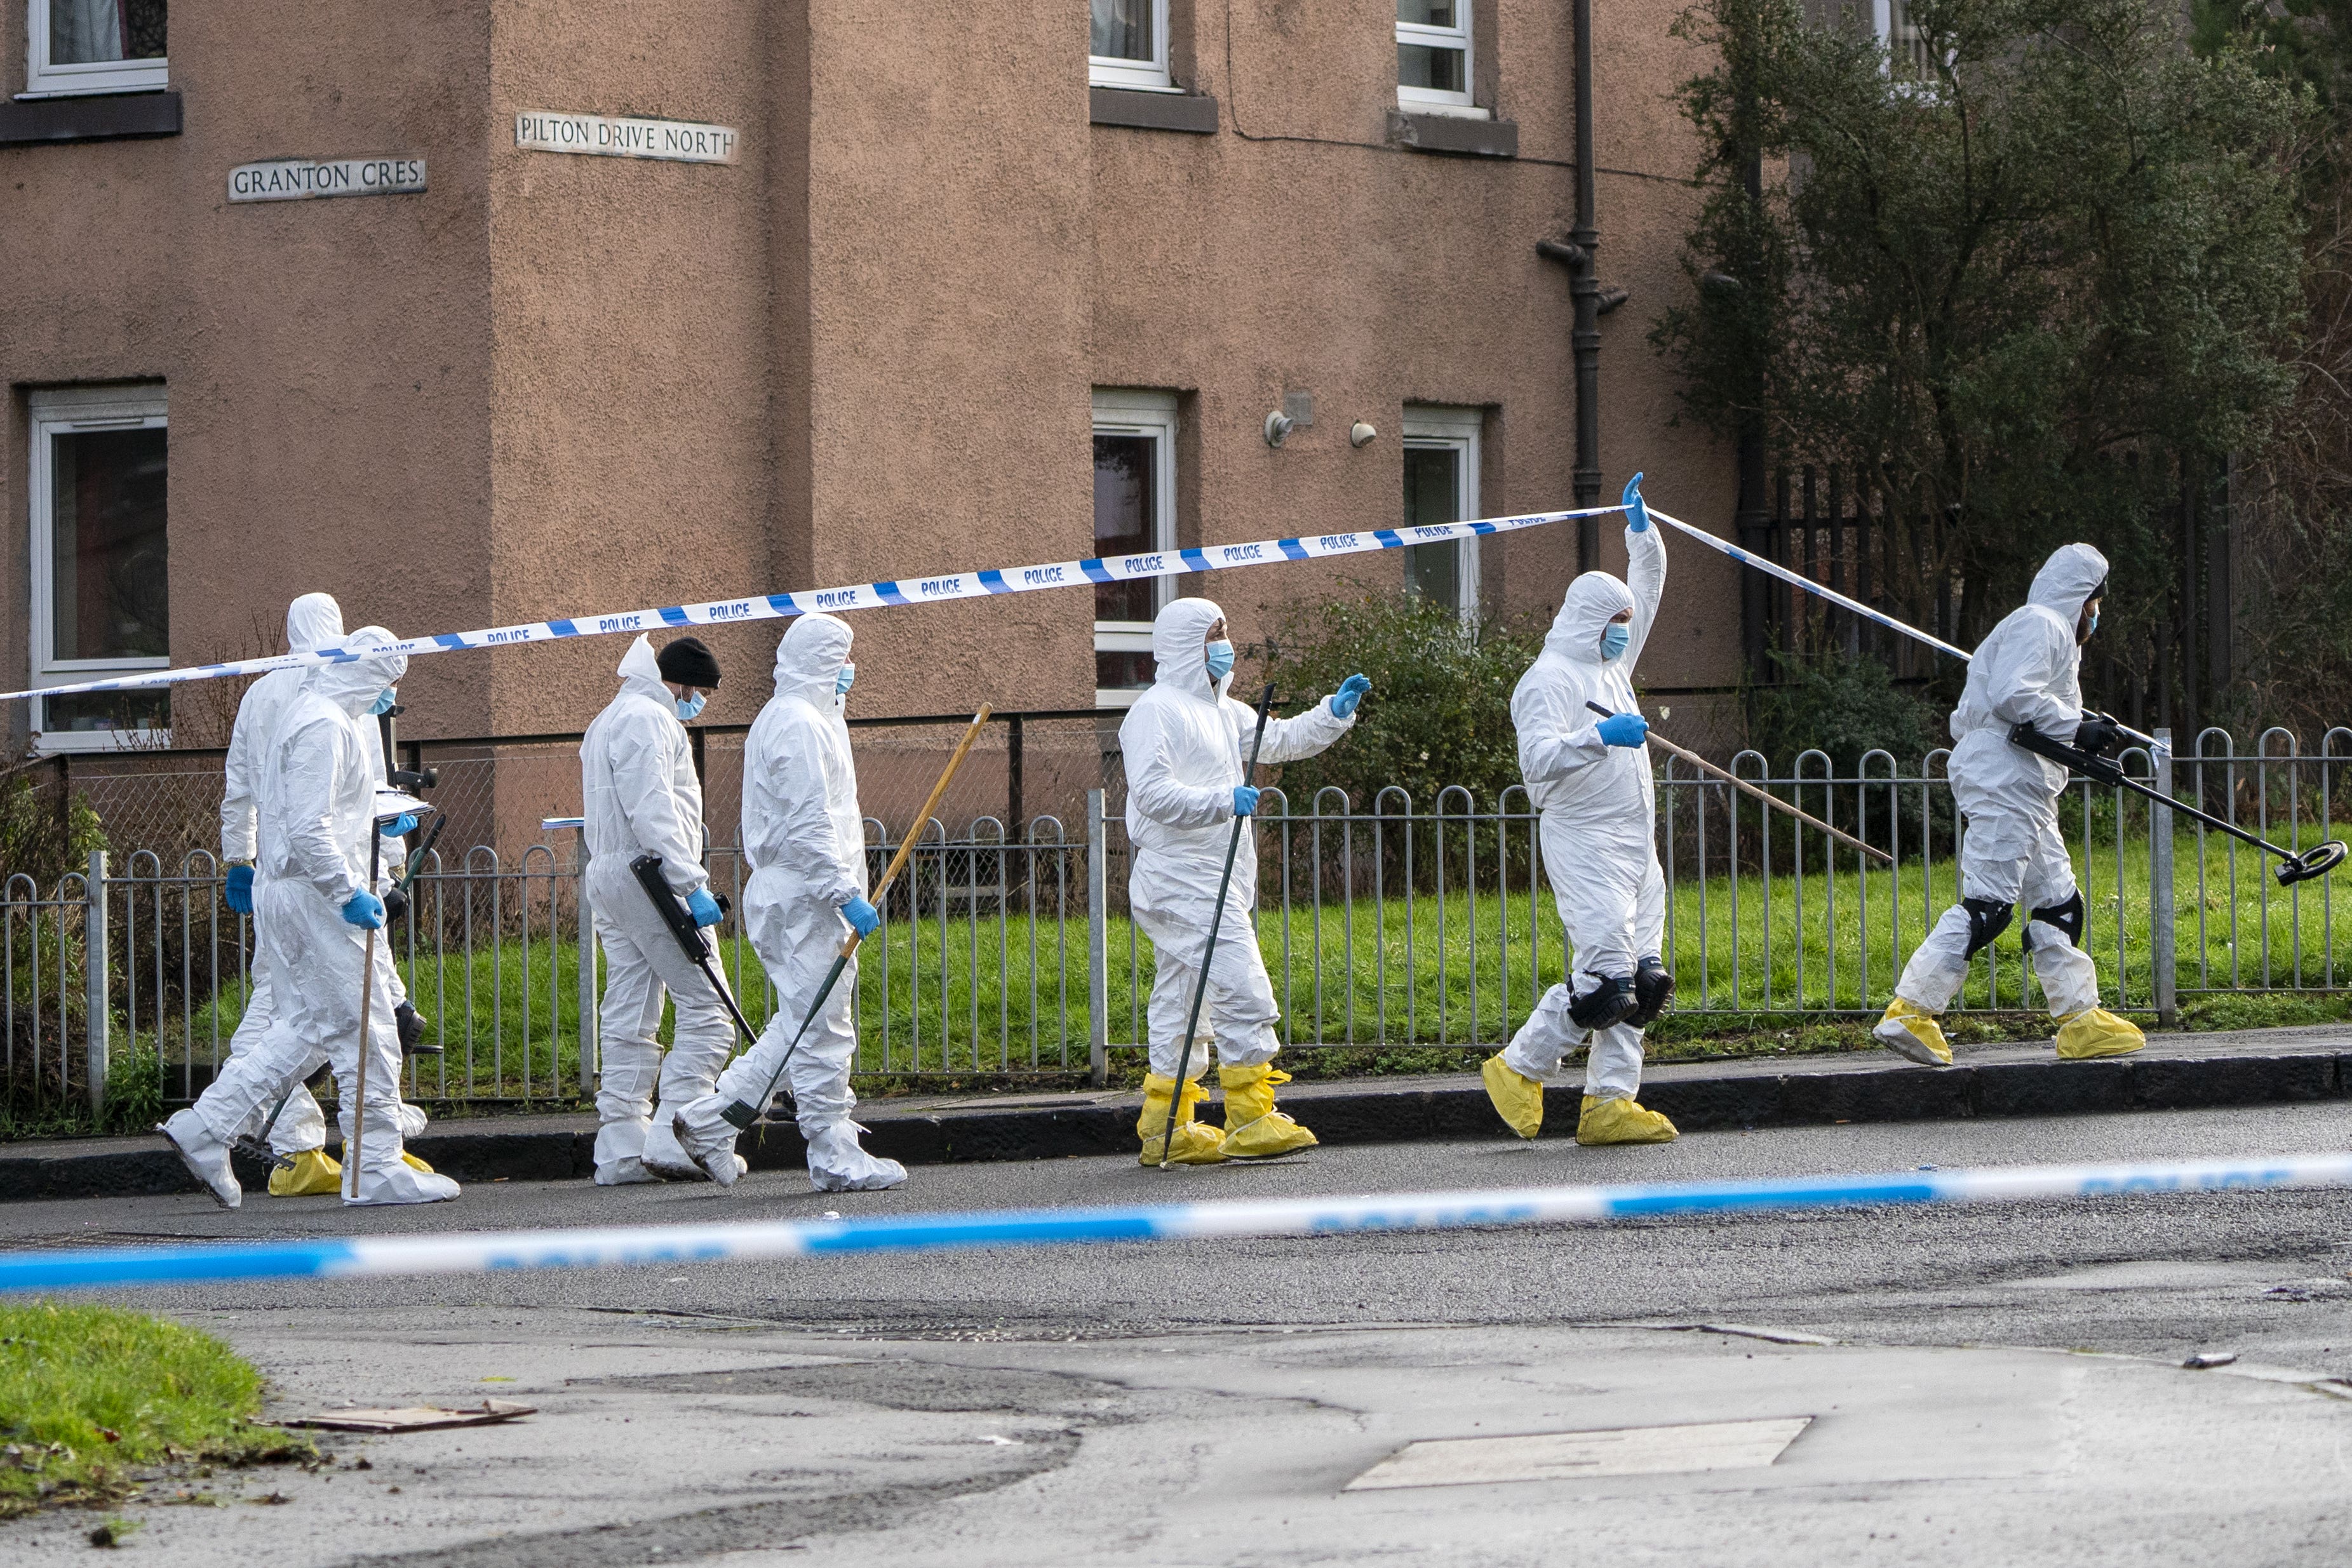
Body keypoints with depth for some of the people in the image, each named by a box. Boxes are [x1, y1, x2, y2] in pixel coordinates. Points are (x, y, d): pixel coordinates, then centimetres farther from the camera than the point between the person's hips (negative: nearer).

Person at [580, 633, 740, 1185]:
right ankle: (672, 1140, -17)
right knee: (706, 1009, -10)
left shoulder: (607, 723, 24)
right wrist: (692, 885, -23)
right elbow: (653, 813, -19)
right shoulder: (647, 720, -9)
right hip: (650, 876, -11)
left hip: (608, 879, 11)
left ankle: (621, 1150, 6)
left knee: (629, 1021, 8)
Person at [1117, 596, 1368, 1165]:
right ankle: (1249, 1120, -12)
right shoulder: (1156, 712, -10)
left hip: (1213, 879, 10)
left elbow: (1283, 740, 22)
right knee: (1243, 990, -14)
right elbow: (1152, 793, -20)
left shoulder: (1222, 712, 20)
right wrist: (1223, 801, -29)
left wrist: (1337, 711, 7)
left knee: (1181, 1000, 10)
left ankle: (1166, 1127, 13)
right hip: (1181, 878, -10)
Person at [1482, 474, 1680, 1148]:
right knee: (1604, 973, -16)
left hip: (1635, 841, 9)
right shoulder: (1549, 680, -8)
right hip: (1583, 844, -9)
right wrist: (1598, 737, -33)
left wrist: (1642, 530, 22)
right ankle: (1519, 1068, -1)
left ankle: (1610, 1102, 1)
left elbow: (1646, 593, 32)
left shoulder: (1611, 664, 19)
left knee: (1641, 980, 2)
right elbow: (1537, 760, -22)